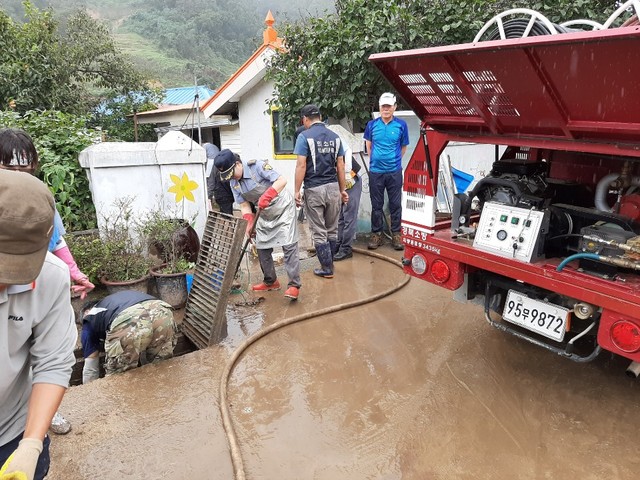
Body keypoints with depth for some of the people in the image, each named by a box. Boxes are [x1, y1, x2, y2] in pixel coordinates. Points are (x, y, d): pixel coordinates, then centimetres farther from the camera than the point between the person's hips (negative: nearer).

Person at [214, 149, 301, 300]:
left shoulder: (257, 166, -22)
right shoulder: (233, 182, -3)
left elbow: (282, 180, -28)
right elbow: (244, 205, -2)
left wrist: (267, 196, -40)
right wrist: (249, 224, -18)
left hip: (282, 208, -7)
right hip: (264, 214, 7)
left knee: (289, 246, -13)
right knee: (261, 248, 9)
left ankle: (294, 285, -9)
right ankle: (270, 282, 25)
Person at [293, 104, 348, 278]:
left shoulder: (304, 136, -6)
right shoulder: (334, 136, 8)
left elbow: (301, 165, -12)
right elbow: (340, 165, 8)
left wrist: (297, 191, -7)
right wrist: (343, 190, 13)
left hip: (314, 189, -4)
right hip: (333, 187, 4)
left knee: (319, 232, 5)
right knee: (332, 230, 15)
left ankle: (327, 269, 10)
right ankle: (329, 263, 25)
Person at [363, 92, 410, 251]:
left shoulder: (401, 125, -2)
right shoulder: (372, 124, 1)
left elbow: (404, 147, 9)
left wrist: (394, 159, 8)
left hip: (394, 171, -1)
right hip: (375, 171, 1)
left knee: (395, 204, 5)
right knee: (376, 205, 8)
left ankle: (396, 234, 15)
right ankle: (376, 234, 18)